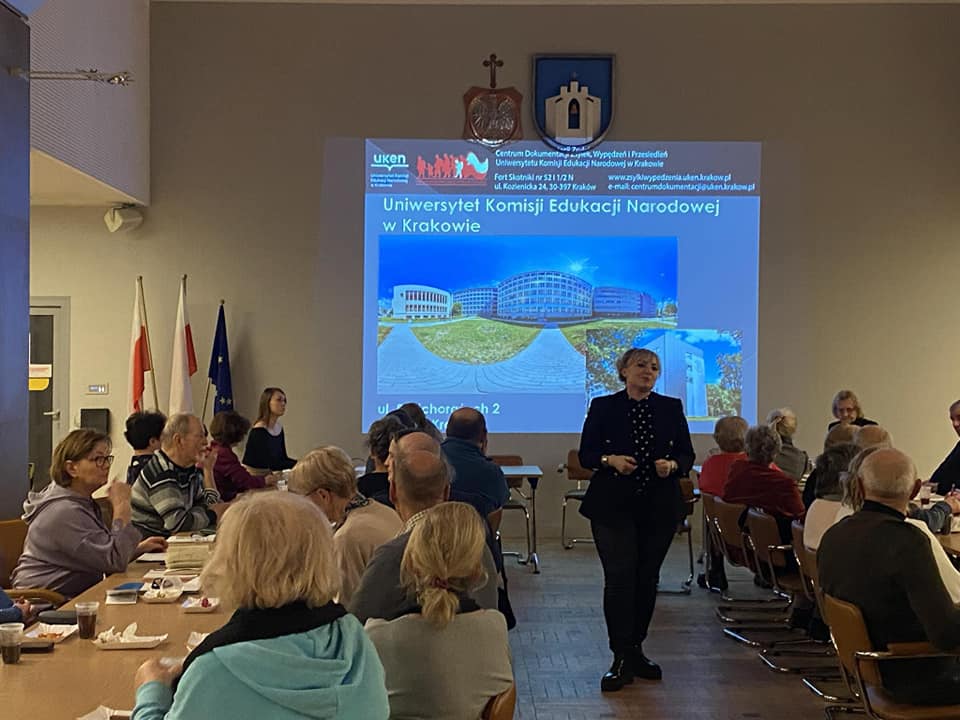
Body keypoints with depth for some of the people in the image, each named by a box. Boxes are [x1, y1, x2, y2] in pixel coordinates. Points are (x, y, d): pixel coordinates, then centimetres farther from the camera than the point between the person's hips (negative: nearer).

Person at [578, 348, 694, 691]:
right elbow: (585, 454, 1)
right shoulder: (603, 407, 2)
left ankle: (635, 650, 23)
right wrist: (610, 460, -18)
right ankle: (621, 659, -2)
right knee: (619, 578, -8)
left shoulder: (671, 408, 8)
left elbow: (687, 455, 8)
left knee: (647, 579, 8)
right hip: (613, 506, -3)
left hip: (659, 507, 3)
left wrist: (672, 464, -13)